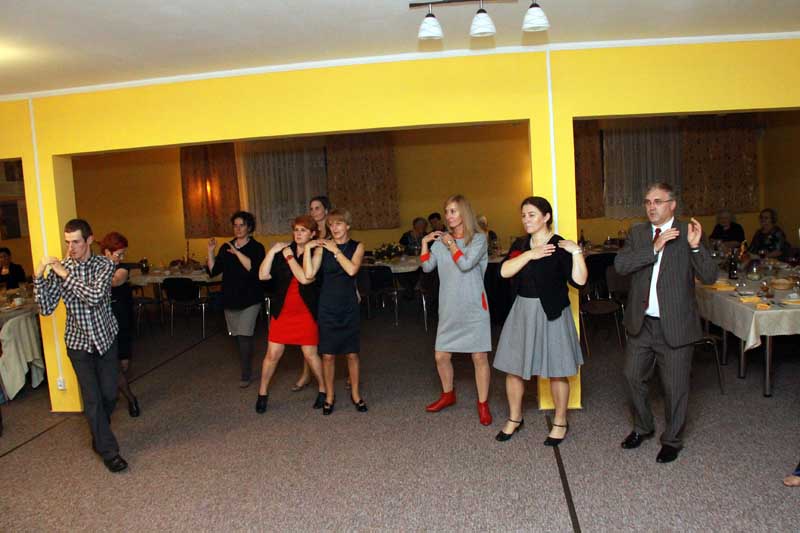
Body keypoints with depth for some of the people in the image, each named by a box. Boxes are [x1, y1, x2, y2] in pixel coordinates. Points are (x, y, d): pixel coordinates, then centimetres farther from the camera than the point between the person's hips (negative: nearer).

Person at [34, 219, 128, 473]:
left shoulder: (104, 265, -9)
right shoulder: (58, 268, -5)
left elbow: (95, 296, -25)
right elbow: (46, 309, -11)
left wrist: (66, 275, -25)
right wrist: (39, 277, -22)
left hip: (106, 337, 0)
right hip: (79, 342, 0)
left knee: (109, 394, 7)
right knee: (92, 399, -2)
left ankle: (99, 436, 35)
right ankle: (109, 451, 9)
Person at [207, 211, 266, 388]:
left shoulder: (256, 247, -4)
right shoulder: (226, 247, 11)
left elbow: (254, 269, -21)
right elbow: (213, 271, 6)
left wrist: (237, 253, -24)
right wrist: (211, 252, -5)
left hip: (250, 299, -5)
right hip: (230, 299, 5)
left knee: (244, 336, -11)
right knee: (238, 337, 12)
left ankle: (246, 375, 0)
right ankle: (247, 369, 27)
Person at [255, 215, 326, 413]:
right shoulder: (283, 250, 1)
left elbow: (305, 278, -24)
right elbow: (263, 275, -7)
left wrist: (290, 257, -17)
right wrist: (272, 251, -14)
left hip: (306, 313, -3)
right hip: (282, 311, 3)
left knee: (310, 354, 4)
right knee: (272, 354, 5)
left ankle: (323, 390, 23)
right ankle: (262, 393, 22)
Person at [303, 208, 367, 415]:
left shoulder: (357, 246, 2)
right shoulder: (322, 247, 0)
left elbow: (352, 270, -17)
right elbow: (309, 274, -11)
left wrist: (335, 250, -13)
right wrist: (307, 249, -18)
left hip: (348, 305, 0)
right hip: (327, 305, 0)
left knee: (352, 353, 7)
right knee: (328, 354, 4)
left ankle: (355, 394, 24)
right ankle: (329, 396, 21)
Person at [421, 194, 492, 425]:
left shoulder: (478, 239, -5)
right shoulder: (441, 240, 7)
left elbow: (466, 264, -19)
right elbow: (427, 268, 3)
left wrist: (451, 244, -8)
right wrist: (424, 243, -5)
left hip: (473, 307, -4)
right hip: (449, 308, 4)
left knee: (479, 356, 0)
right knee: (441, 356, 8)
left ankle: (483, 404, 17)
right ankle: (448, 395, 33)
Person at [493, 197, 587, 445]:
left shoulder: (560, 247, -10)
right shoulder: (520, 245, 7)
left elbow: (579, 280, -18)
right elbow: (505, 271, -9)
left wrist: (576, 251, -25)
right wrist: (530, 254, -17)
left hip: (551, 313, -5)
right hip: (522, 311, 5)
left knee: (556, 371, 6)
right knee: (513, 368, 10)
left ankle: (560, 422, 25)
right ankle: (514, 418, 29)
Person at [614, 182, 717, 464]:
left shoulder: (687, 233, -6)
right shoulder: (637, 233, 4)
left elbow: (710, 277, -13)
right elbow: (620, 265, -12)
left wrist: (696, 246, -27)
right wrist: (654, 247, -21)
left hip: (675, 325, -4)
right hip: (641, 322, 4)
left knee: (675, 386, 8)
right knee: (633, 376, 15)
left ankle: (672, 440, 28)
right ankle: (642, 427, 39)